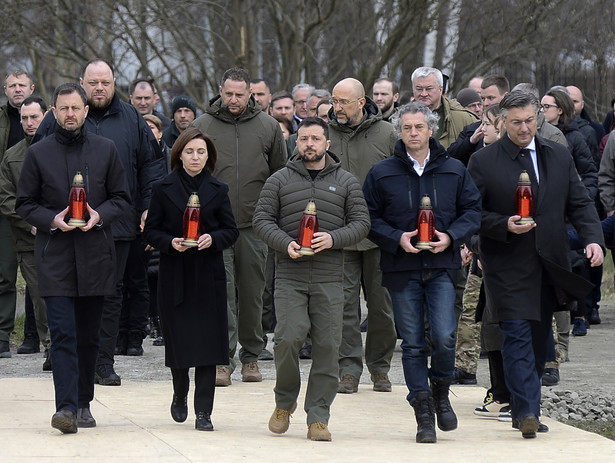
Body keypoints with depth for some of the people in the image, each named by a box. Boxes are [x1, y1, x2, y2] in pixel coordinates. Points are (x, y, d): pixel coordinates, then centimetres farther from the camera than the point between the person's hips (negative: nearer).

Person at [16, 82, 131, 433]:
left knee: (89, 336, 8)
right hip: (55, 256, -2)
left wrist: (100, 215, -10)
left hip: (95, 256, 2)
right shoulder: (38, 153, 4)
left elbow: (122, 198, 10)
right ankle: (67, 406, -16)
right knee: (63, 335, -11)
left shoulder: (106, 150, 7)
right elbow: (25, 203, 7)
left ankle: (84, 404, 18)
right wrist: (51, 220, -12)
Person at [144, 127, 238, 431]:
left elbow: (231, 230, 7)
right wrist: (170, 243, -15)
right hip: (175, 274, 0)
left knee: (207, 342, -6)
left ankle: (203, 411, -5)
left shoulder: (218, 190, 7)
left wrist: (213, 239, -13)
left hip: (208, 274, 0)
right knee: (178, 338, 1)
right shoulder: (164, 189, 4)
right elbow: (151, 230, 4)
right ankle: (180, 395, 28)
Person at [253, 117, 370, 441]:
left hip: (329, 279, 1)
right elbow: (262, 219, 6)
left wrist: (333, 238, -12)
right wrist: (285, 243, -12)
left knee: (327, 347, -2)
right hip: (290, 276, -1)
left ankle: (318, 417, 4)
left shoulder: (346, 182, 10)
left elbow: (361, 222, 7)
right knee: (288, 338, -12)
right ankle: (285, 402, 12)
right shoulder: (280, 180, 9)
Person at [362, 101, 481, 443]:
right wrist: (396, 238, -12)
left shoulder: (454, 171, 7)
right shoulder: (381, 174, 3)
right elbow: (369, 219, 4)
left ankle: (441, 392, 15)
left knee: (443, 337, -13)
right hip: (401, 269, 0)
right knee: (412, 343, 2)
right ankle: (424, 415, 8)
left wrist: (451, 236, -9)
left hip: (441, 266, 0)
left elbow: (472, 211, 8)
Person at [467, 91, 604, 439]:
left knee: (539, 340, 9)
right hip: (508, 265, -4)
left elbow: (580, 202, 9)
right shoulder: (483, 162, -3)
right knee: (518, 335, -14)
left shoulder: (559, 157, 9)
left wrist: (593, 238, -7)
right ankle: (526, 412, -18)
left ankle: (526, 411, 18)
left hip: (549, 266, 4)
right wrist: (504, 226, -18)